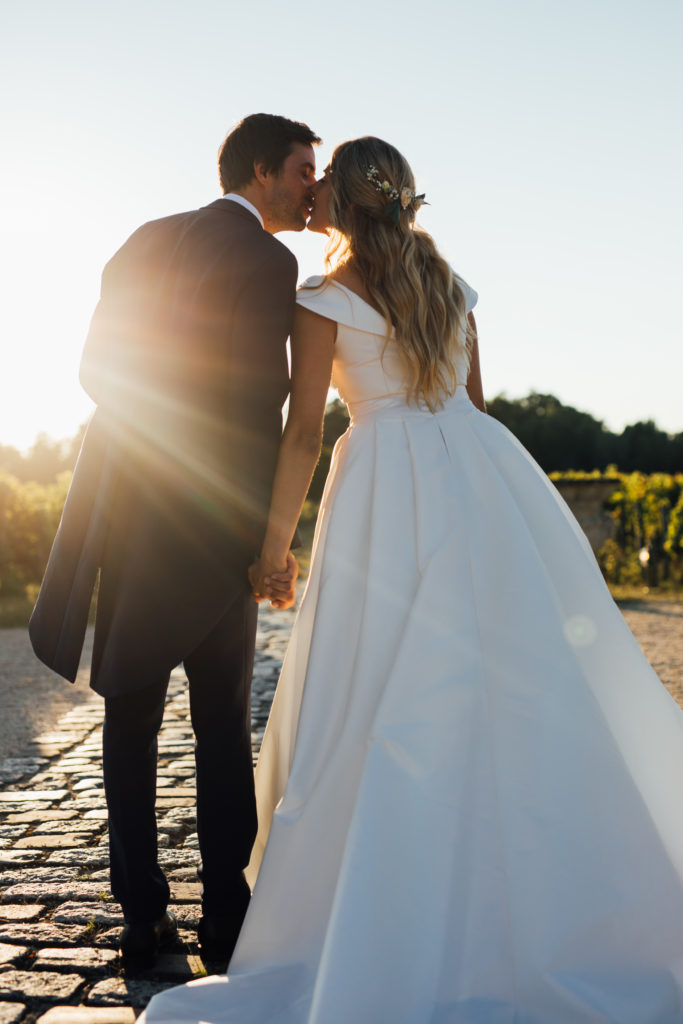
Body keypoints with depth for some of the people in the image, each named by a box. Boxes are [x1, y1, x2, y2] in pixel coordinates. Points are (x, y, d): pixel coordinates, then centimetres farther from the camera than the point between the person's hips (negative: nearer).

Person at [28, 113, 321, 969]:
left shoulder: (144, 242, 13)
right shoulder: (266, 260, -7)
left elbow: (97, 369, 15)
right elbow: (258, 407, -14)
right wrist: (273, 538, -10)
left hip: (121, 505, 5)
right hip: (209, 519, -5)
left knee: (131, 715, 11)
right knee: (222, 720, 9)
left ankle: (142, 916, 13)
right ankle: (225, 912, 13)